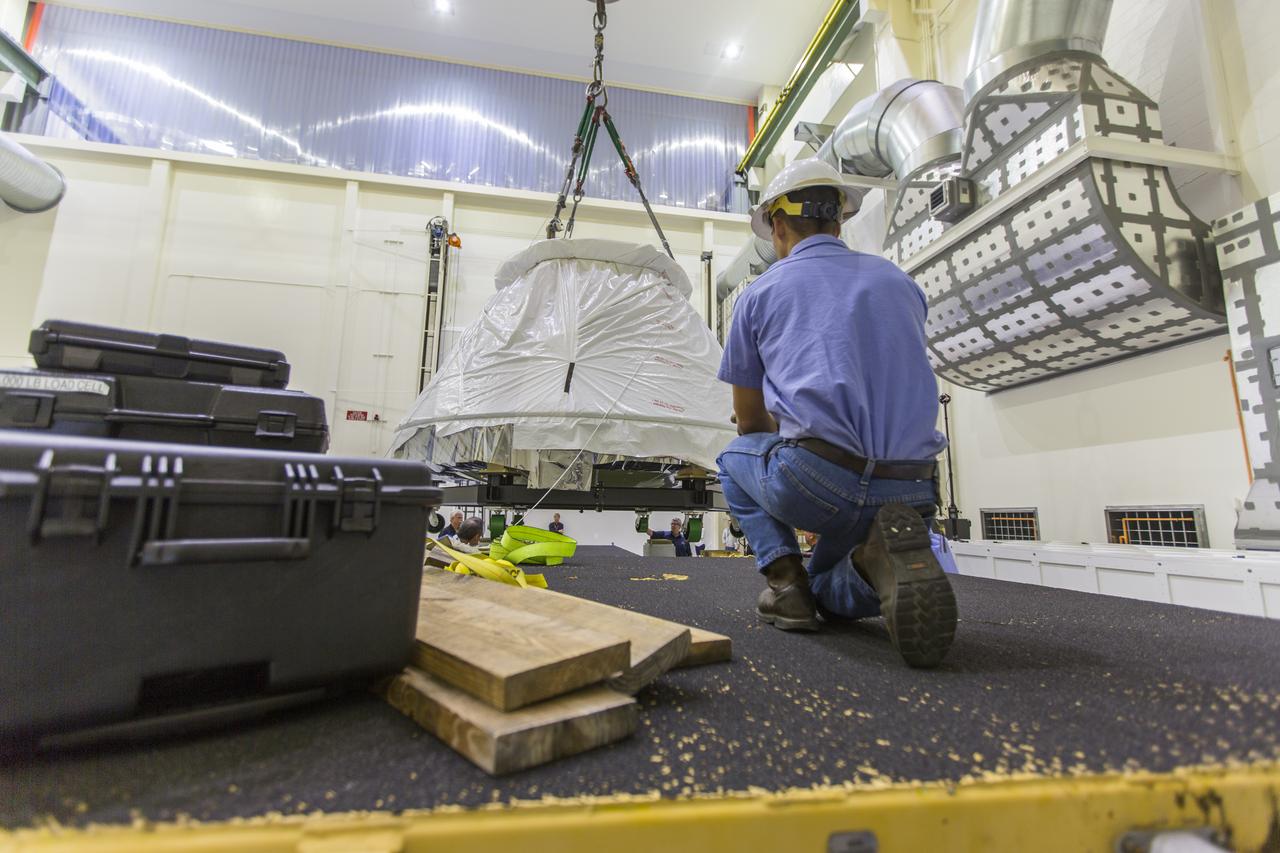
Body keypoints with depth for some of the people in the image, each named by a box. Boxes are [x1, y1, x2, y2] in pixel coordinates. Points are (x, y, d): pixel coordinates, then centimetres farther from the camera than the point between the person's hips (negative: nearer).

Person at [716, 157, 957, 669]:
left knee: (737, 457, 31)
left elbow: (749, 421, 16)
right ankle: (880, 561, -3)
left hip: (811, 485, -4)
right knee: (829, 591, 33)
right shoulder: (901, 283, 19)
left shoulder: (760, 292, 8)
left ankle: (784, 579, 10)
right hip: (909, 492, 5)